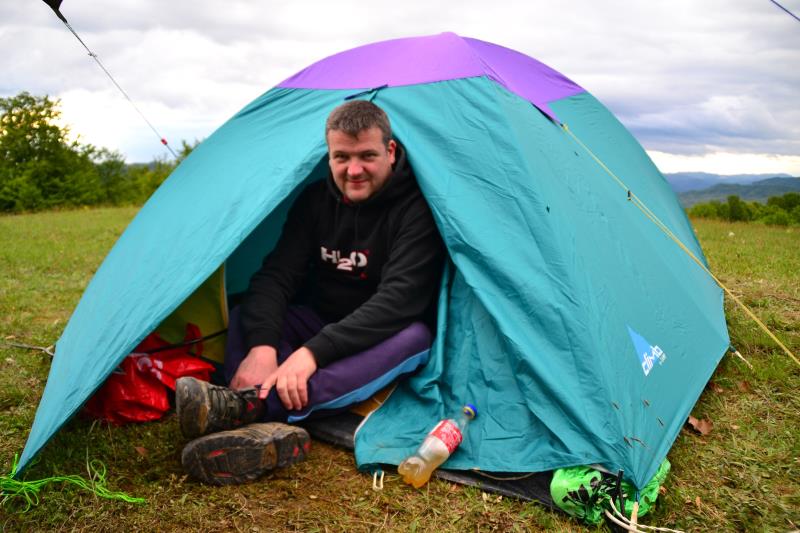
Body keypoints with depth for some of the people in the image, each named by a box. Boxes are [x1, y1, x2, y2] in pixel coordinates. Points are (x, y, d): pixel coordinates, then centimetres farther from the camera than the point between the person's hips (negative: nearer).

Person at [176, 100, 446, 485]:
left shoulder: (415, 205, -20)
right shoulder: (316, 199, -5)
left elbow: (399, 300, -30)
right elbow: (276, 276, -14)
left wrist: (314, 352, -39)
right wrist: (262, 345, -34)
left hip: (380, 340, -4)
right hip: (320, 323, 5)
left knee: (413, 337, -37)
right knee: (244, 316, -16)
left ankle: (248, 405, -49)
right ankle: (269, 429, -44)